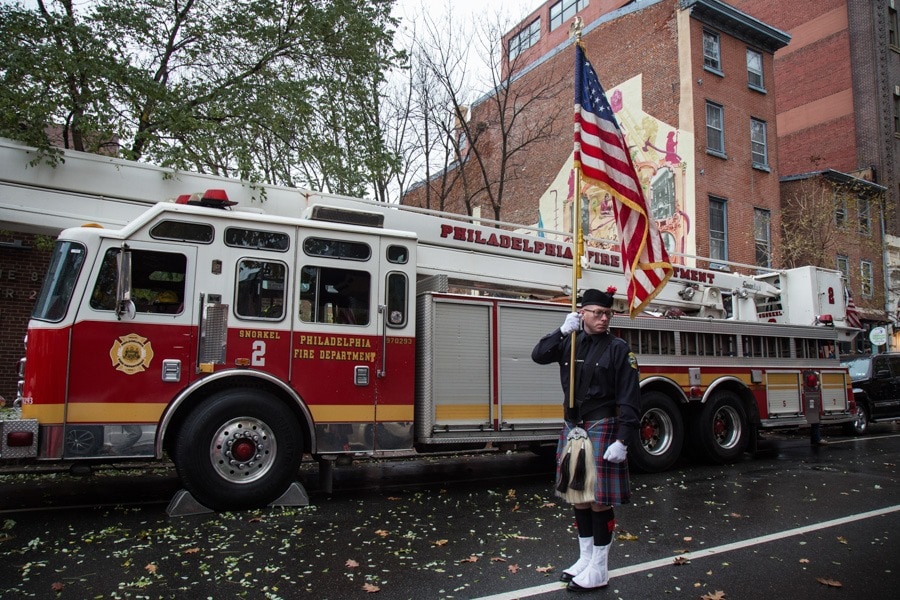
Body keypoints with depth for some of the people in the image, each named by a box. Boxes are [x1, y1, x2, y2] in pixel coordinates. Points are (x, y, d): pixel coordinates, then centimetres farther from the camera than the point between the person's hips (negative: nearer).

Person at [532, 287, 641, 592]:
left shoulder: (618, 348, -7)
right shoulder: (570, 342, 8)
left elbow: (630, 399, -10)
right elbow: (539, 355, -3)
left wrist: (622, 441, -16)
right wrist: (563, 330, -12)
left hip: (602, 428, -5)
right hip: (573, 427, 5)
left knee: (600, 499, 1)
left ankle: (599, 570, 14)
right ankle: (585, 558, 29)